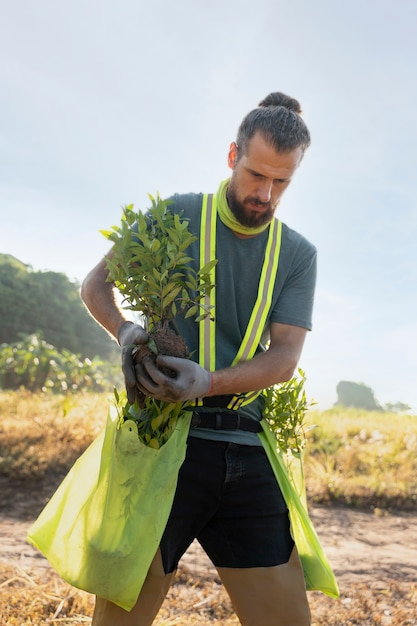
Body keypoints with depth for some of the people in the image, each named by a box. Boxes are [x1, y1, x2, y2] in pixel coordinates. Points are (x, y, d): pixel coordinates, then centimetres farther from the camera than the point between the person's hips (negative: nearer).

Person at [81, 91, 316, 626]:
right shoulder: (178, 215, 3)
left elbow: (285, 356, 0)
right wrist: (124, 330, -12)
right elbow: (95, 284, 10)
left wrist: (209, 382, -19)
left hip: (247, 453, 3)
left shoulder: (299, 255, 10)